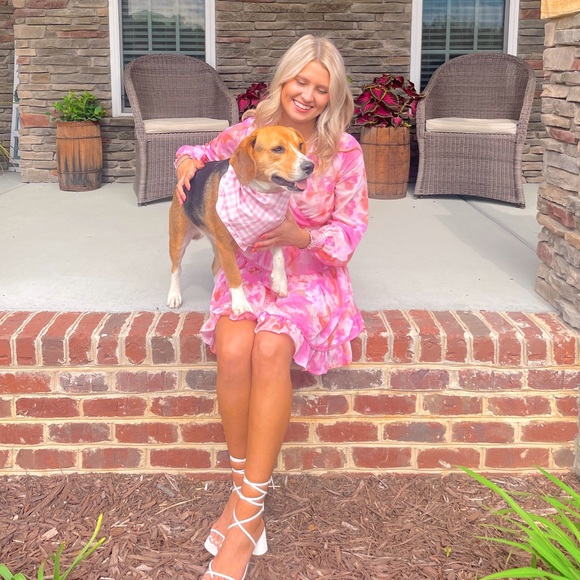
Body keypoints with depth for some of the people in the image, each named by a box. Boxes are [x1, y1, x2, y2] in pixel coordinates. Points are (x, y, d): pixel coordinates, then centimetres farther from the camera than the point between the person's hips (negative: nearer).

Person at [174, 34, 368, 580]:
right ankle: (244, 491, -14)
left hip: (311, 275, -2)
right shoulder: (254, 127, 3)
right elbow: (208, 152, 21)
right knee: (232, 349, -31)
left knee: (270, 348, -34)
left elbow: (349, 230, -5)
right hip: (250, 268, 2)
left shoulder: (344, 150, -5)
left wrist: (298, 235, -23)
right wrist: (187, 161, -3)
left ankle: (247, 515, -26)